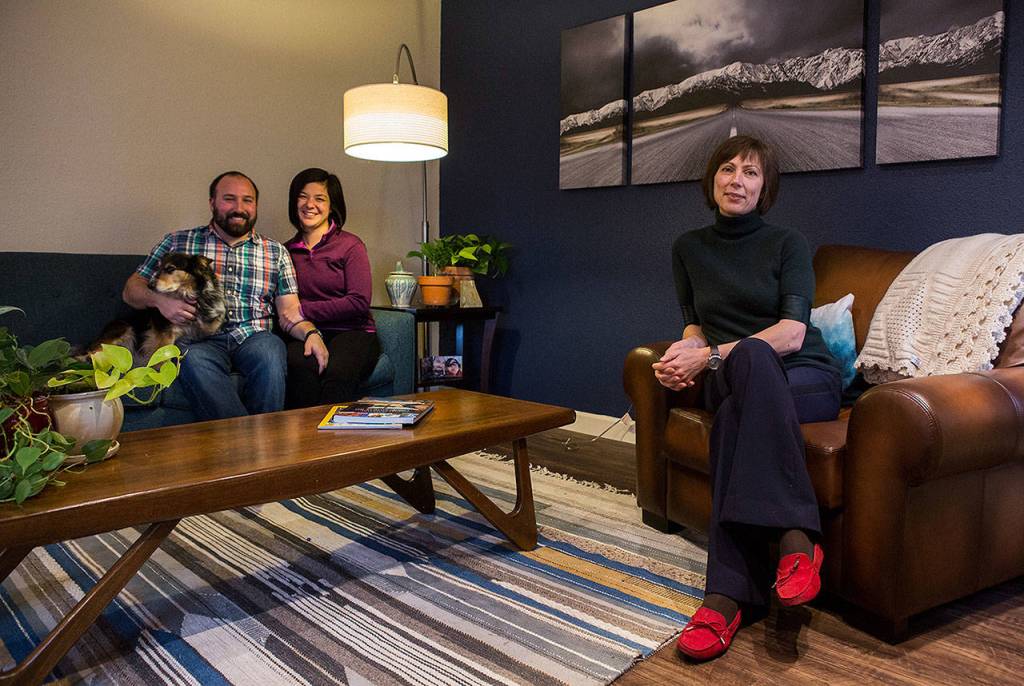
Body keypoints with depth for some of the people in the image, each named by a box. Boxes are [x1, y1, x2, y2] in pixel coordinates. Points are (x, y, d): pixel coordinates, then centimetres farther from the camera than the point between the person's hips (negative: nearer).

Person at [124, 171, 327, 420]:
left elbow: (289, 311, 12)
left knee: (270, 350, -35)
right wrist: (159, 300, -7)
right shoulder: (178, 242, 18)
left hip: (253, 338, 1)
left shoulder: (276, 252, 20)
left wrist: (310, 333, -10)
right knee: (194, 360, -36)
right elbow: (132, 289, 16)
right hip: (199, 340, -1)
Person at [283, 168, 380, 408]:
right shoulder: (287, 250, 17)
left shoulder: (350, 245, 3)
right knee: (301, 366, -34)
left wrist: (304, 310, -9)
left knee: (337, 372, -36)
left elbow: (359, 302, -6)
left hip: (352, 333, -2)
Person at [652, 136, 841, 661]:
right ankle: (795, 537, -45)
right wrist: (686, 350, -9)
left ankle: (726, 597, -40)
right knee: (749, 354, -37)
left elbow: (792, 334, -10)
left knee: (738, 396, -38)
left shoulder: (787, 244, 2)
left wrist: (711, 356, -20)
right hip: (735, 382, 2)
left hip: (804, 377, -2)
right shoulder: (688, 248, 13)